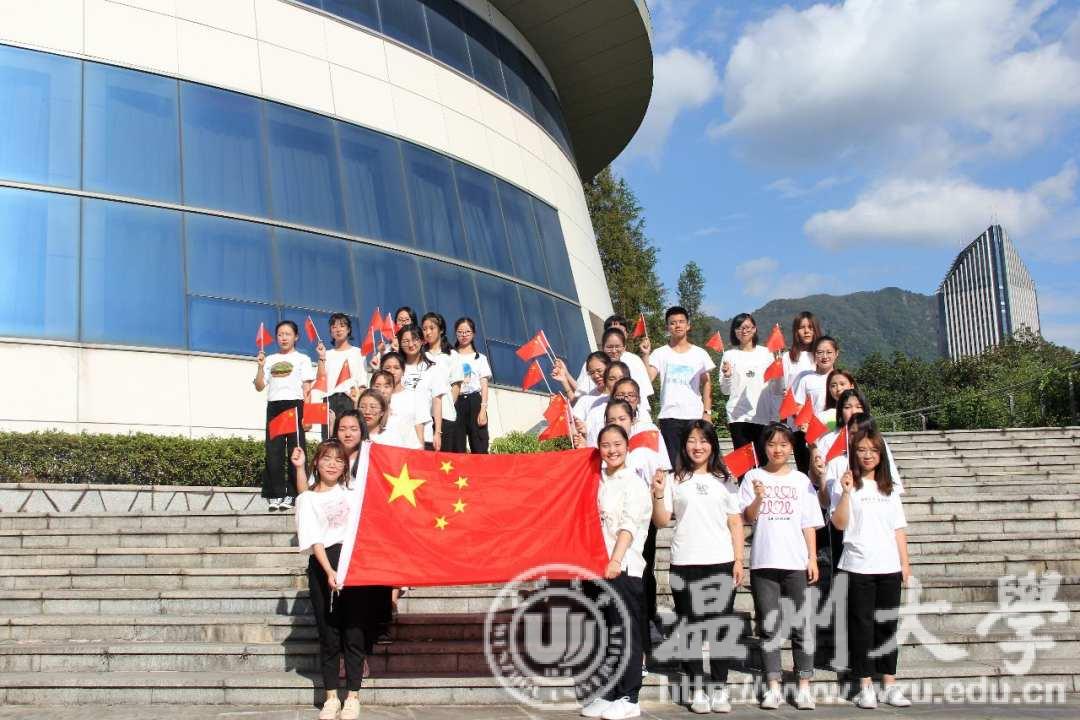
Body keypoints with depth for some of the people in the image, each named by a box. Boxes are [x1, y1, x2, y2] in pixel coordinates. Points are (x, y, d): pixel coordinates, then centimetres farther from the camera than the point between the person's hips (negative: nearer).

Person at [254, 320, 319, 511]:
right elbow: (259, 386, 14)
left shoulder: (302, 359, 13)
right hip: (274, 406, 3)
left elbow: (307, 387, 6)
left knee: (295, 448, -8)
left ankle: (291, 495, -7)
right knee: (273, 450, -3)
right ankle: (275, 495, -1)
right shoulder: (270, 360, 20)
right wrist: (260, 366, 1)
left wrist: (305, 410, -6)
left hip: (294, 404, -3)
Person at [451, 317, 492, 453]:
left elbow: (484, 385, 6)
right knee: (457, 447, -2)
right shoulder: (451, 356, 10)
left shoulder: (480, 358, 13)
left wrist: (483, 409, -6)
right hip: (456, 402, 0)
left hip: (474, 401, 0)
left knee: (479, 447, -5)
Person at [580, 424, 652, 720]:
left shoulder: (634, 483, -5)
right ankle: (608, 693, 19)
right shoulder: (598, 482, 14)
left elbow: (629, 526, -15)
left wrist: (616, 560, -25)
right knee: (605, 631, 11)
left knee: (626, 630, -2)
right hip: (598, 565, 6)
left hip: (624, 566, -6)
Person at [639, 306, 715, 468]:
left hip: (695, 416, 1)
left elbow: (706, 383, 9)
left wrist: (707, 412, 1)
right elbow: (647, 379, -8)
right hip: (669, 416, -1)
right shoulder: (660, 354, 3)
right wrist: (645, 355, -17)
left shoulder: (700, 353, 8)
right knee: (672, 462, 0)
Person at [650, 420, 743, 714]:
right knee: (691, 628, 4)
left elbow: (735, 523, 9)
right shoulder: (674, 480, 6)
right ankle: (698, 689, 12)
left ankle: (719, 688, 12)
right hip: (685, 564, -1)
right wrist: (658, 495, -14)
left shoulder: (724, 480, 10)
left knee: (720, 628, 3)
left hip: (721, 563, 1)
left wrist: (738, 560, 1)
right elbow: (661, 521, 2)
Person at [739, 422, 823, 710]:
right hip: (763, 562, 0)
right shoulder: (753, 477, 6)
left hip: (796, 562, 0)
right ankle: (773, 687, 10)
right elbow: (747, 517, -1)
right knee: (769, 627, 4)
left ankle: (804, 687, 7)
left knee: (802, 625, 0)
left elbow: (808, 524, 8)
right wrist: (758, 498, -20)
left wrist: (812, 559, 0)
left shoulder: (801, 480, 9)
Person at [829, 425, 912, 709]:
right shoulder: (845, 485, 0)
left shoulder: (889, 488, 14)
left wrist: (905, 562, 8)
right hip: (859, 566, -4)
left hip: (889, 567, 4)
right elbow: (839, 523, -10)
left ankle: (889, 684, 15)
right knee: (862, 625, 1)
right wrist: (846, 493, -21)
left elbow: (899, 529, 14)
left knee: (887, 625, 8)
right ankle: (865, 686, 8)